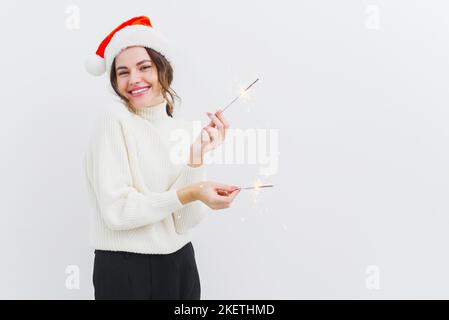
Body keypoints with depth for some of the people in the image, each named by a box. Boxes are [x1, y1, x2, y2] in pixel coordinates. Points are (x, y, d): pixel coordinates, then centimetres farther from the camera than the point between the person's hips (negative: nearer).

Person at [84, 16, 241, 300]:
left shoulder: (187, 130, 2)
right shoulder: (113, 122, -10)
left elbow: (187, 221, -7)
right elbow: (115, 211, -18)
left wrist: (198, 158, -19)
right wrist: (189, 193, -24)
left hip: (181, 263, 5)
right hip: (124, 268, -4)